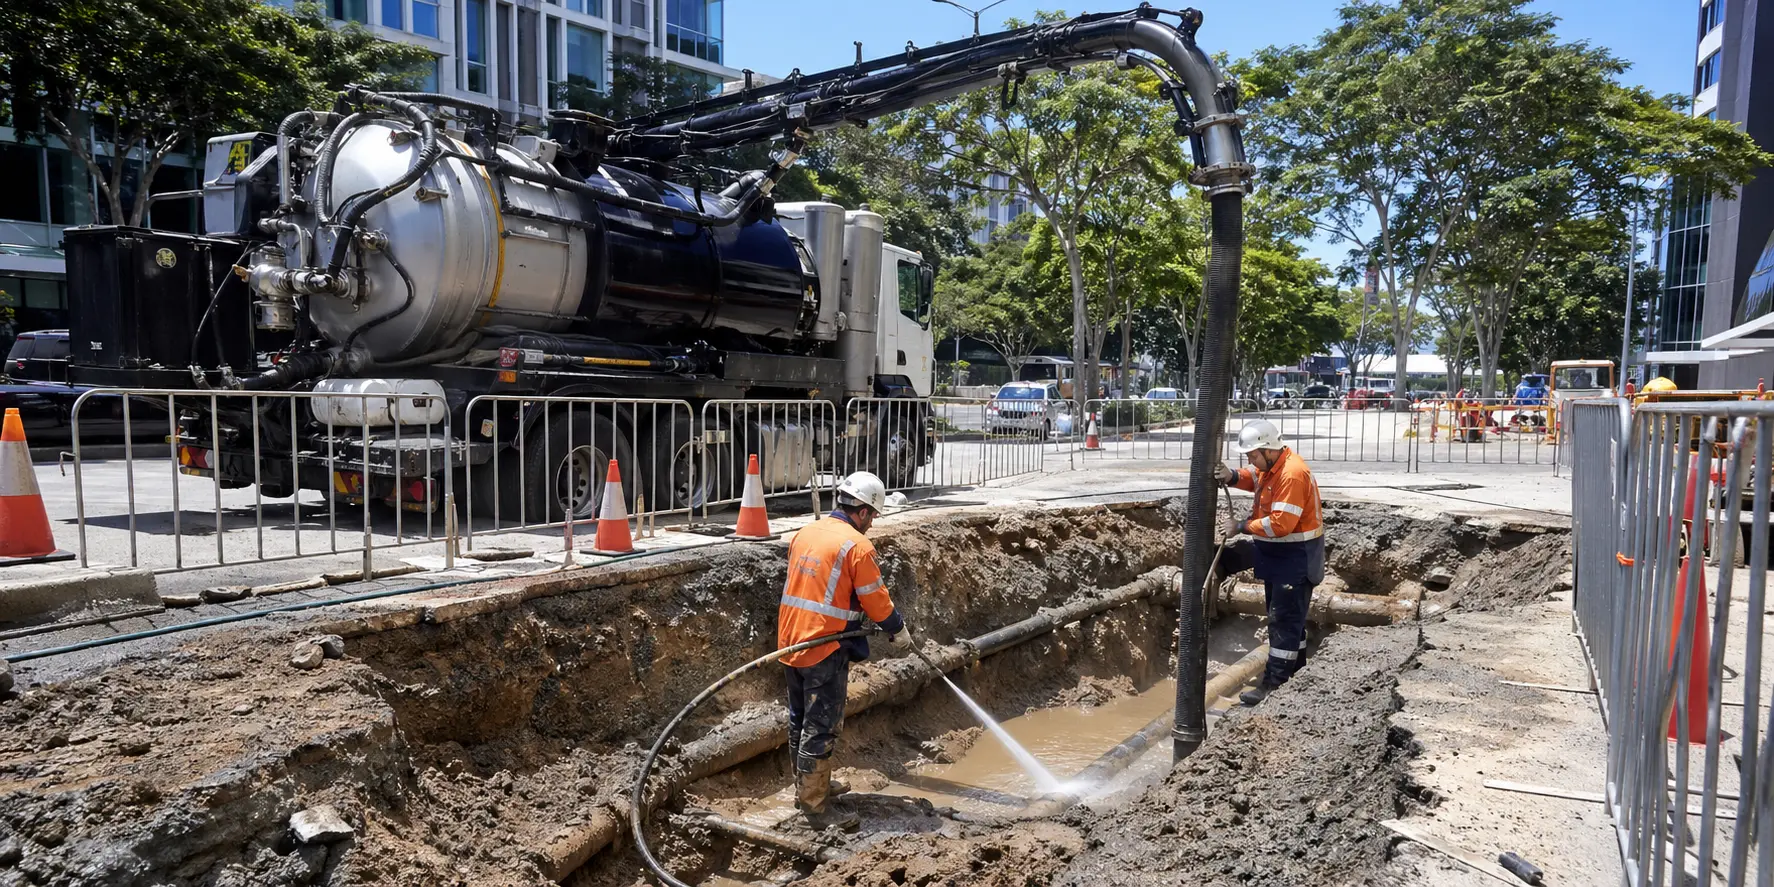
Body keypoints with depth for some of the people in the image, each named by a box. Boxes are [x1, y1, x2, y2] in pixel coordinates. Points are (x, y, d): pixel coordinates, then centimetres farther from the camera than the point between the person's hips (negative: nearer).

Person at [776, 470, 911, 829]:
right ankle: (814, 805, 5)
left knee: (801, 721, 20)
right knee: (821, 729, -1)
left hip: (791, 642, 8)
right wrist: (899, 631, 8)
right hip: (825, 649, -8)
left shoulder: (804, 534, 10)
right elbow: (875, 599, -10)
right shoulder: (856, 545, -14)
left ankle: (807, 785, 35)